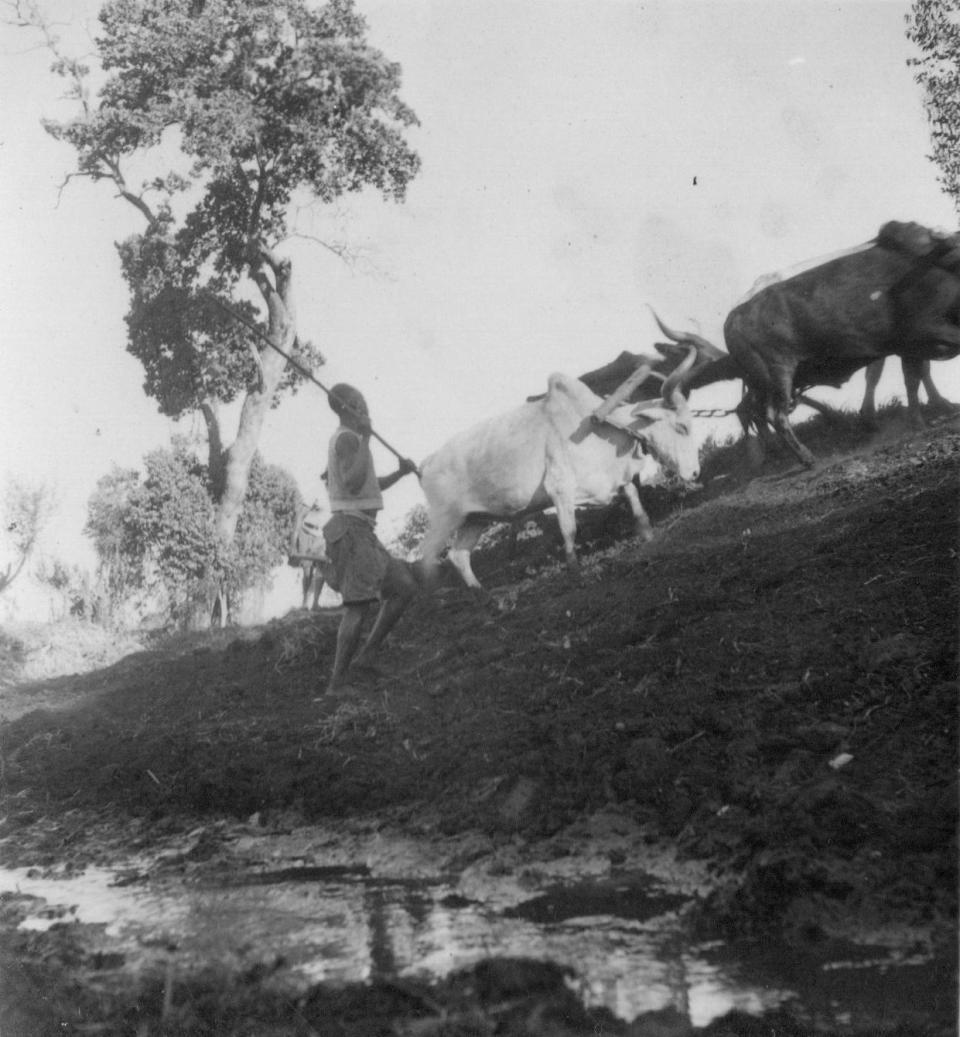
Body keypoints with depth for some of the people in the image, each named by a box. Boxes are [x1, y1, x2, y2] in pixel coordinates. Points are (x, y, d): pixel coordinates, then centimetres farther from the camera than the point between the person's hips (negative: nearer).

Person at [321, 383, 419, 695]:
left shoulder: (347, 440, 21)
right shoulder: (347, 438, -10)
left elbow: (368, 488, 30)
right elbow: (352, 486, -23)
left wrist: (400, 472, 18)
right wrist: (366, 439, -21)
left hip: (359, 532, 10)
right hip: (353, 528, -10)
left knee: (405, 587, 8)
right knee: (358, 606, -13)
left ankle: (365, 656, 5)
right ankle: (337, 681, -11)